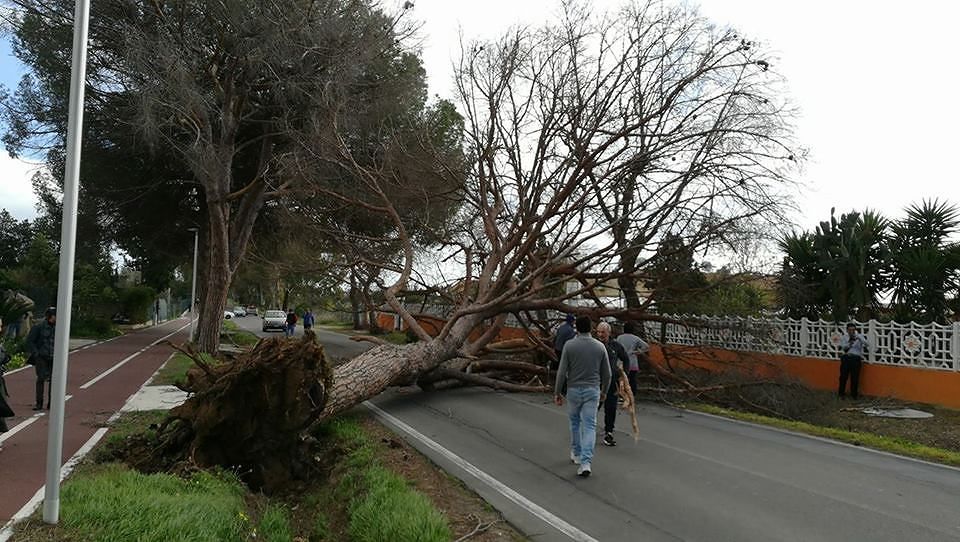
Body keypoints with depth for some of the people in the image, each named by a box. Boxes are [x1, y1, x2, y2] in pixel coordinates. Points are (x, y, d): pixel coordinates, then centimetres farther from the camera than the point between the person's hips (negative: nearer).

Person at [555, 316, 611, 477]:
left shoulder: (569, 345, -8)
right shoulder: (600, 346, -1)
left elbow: (562, 371, -8)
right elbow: (606, 373, 4)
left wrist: (558, 392, 1)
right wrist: (604, 391, 19)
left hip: (574, 390, 0)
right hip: (592, 391, 0)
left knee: (575, 422, 20)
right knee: (589, 426, 0)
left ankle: (576, 453, 34)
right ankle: (586, 462, -11)